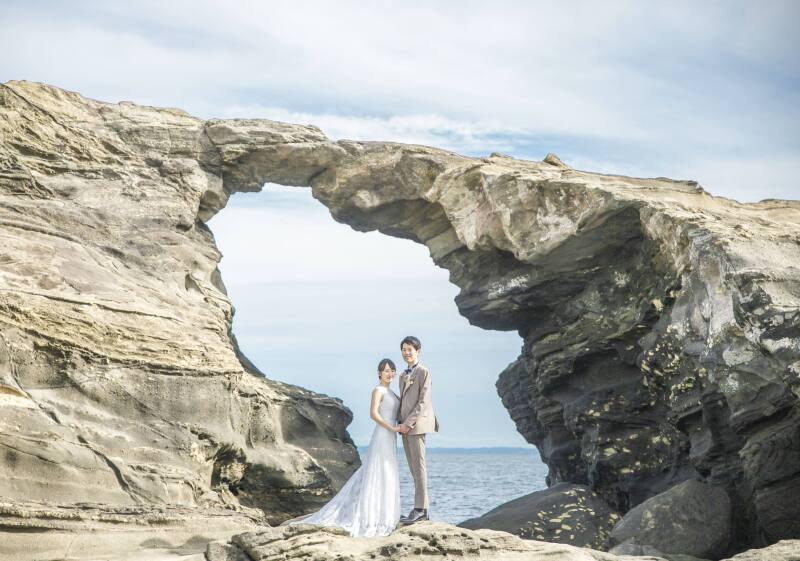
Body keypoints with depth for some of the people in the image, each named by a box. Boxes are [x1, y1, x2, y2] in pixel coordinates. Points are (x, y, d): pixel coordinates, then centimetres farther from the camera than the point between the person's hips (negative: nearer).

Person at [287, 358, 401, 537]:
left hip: (389, 438, 9)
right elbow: (373, 414, -22)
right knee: (378, 477, -7)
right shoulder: (378, 390, -10)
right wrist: (392, 428, -23)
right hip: (382, 437, -9)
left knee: (382, 476, 10)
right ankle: (368, 521, -4)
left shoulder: (390, 392, 17)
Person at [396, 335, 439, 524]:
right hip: (406, 426, 8)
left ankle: (420, 509, -8)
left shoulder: (424, 372, -6)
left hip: (417, 425, -8)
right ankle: (421, 509, 10)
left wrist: (408, 423, -16)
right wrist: (400, 422, 7)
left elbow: (423, 402, -13)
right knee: (413, 468, 7)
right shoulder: (403, 376, 20)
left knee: (418, 466, -8)